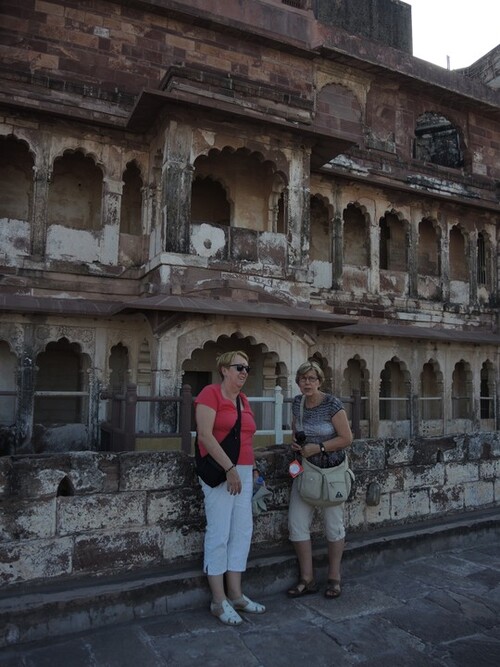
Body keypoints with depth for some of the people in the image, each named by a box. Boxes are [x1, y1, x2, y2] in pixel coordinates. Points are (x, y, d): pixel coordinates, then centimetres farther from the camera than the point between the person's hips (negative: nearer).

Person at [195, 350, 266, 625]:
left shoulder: (244, 399, 14)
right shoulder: (211, 393, -9)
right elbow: (205, 434, -17)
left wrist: (251, 468, 14)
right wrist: (229, 468, -18)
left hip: (244, 471, 8)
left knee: (243, 531, 11)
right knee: (219, 534, -1)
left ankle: (235, 595, 24)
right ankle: (219, 601, 13)